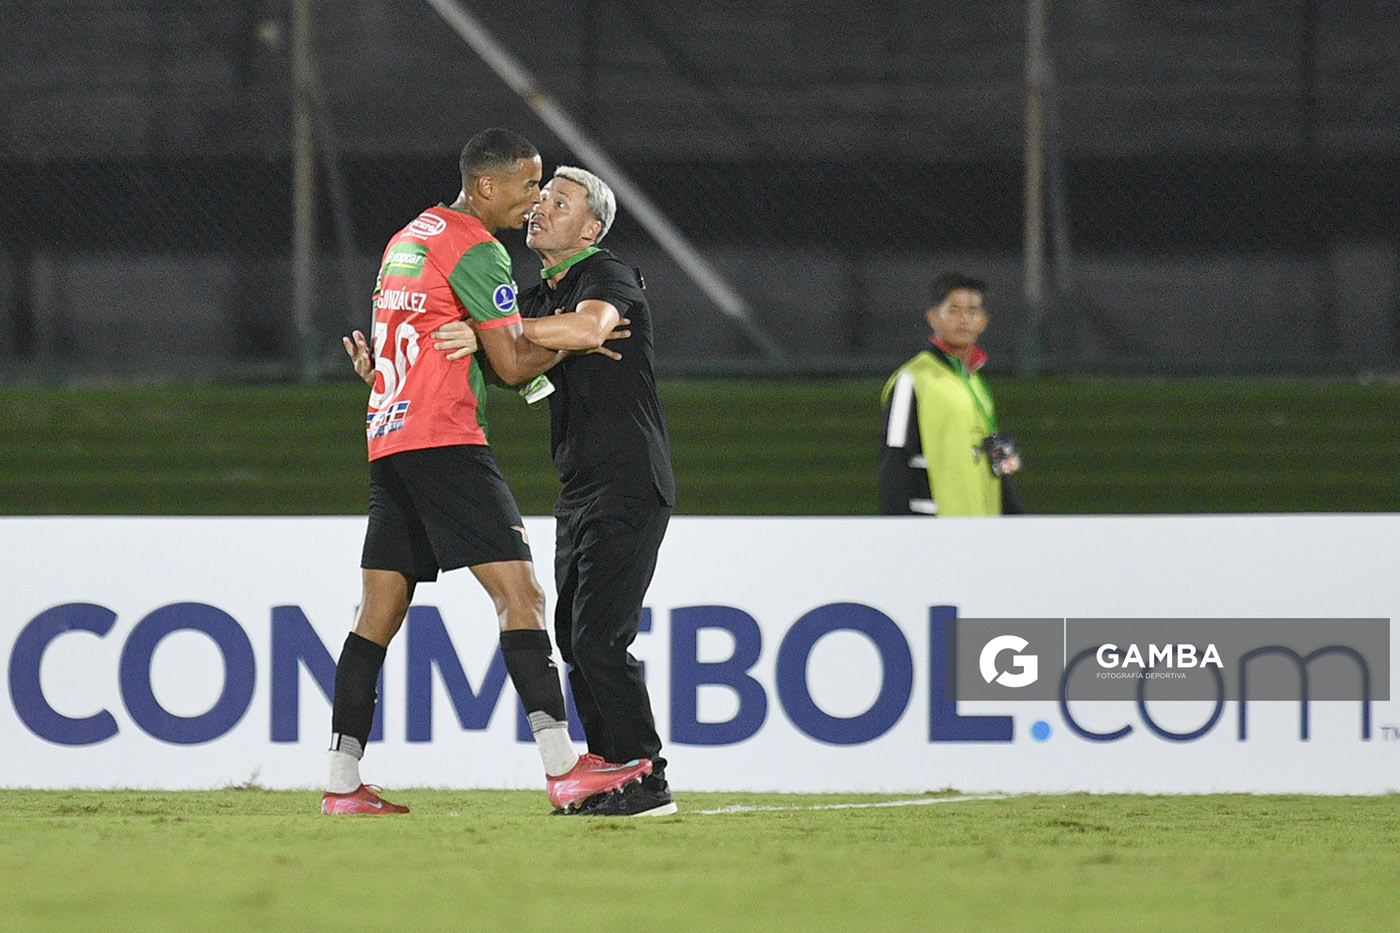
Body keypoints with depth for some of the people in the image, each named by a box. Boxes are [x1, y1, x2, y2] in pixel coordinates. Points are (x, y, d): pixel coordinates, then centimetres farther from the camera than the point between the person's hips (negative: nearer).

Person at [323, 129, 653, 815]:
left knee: (379, 612, 8)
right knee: (519, 595, -11)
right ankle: (562, 768, -19)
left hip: (387, 441, 9)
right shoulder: (477, 250, -8)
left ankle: (341, 785, 6)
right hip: (445, 441, -9)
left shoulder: (409, 237, 20)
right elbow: (513, 364, -9)